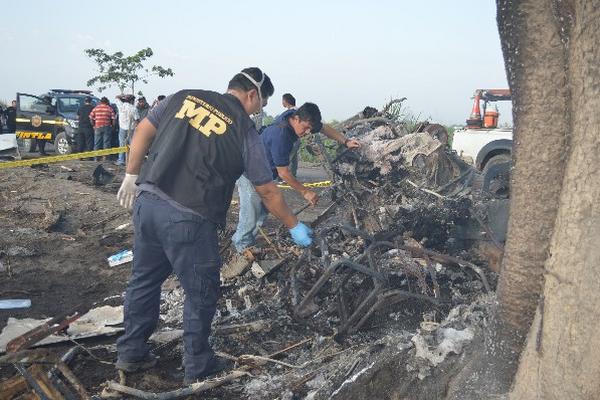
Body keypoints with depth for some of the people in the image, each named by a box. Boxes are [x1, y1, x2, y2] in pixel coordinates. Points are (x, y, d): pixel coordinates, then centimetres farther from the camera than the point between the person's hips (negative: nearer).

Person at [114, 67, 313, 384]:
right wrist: (295, 227, 14)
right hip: (188, 219, -6)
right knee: (201, 294, 12)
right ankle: (197, 367, 26)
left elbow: (143, 132, 11)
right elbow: (268, 192, 2)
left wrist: (132, 176, 20)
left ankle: (131, 353, 35)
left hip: (146, 202, 6)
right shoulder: (245, 132, -2)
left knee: (144, 279, 21)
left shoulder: (184, 97, 10)